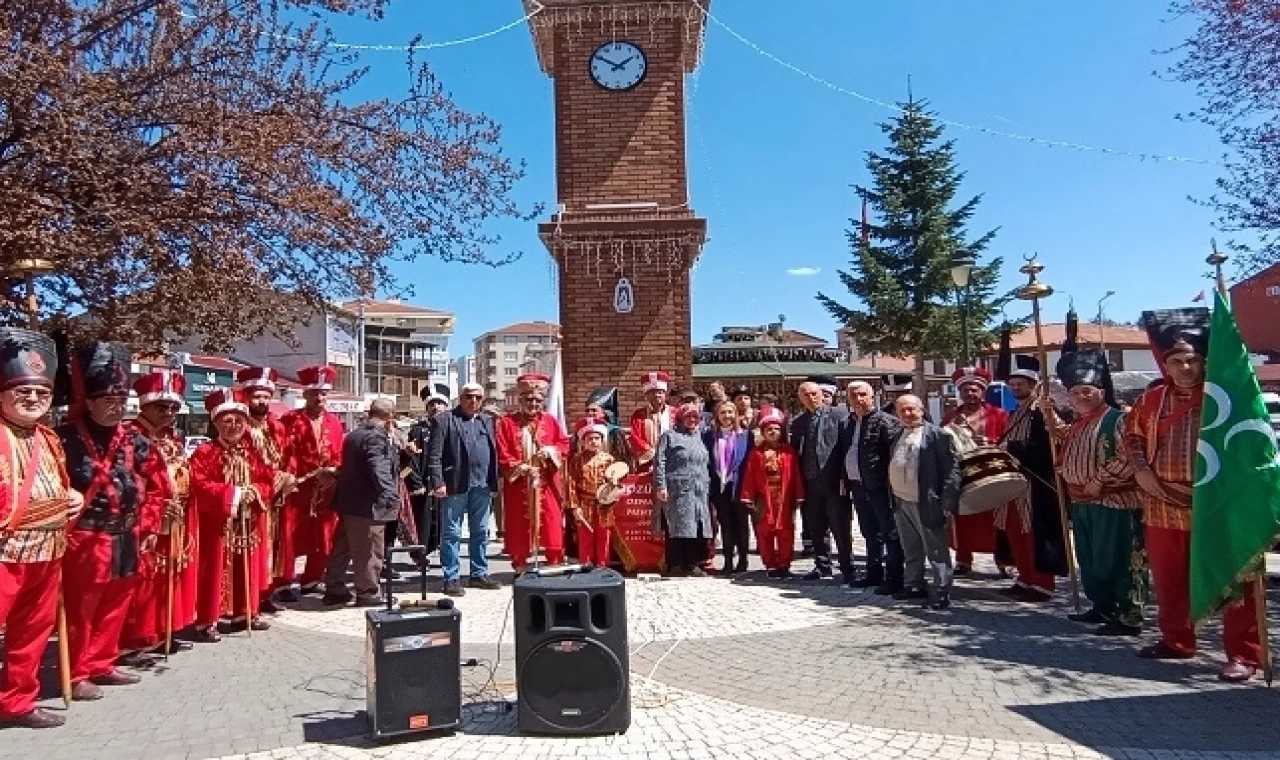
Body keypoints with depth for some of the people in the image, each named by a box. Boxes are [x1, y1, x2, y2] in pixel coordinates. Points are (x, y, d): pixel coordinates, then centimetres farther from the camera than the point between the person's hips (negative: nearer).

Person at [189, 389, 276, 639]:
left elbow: (269, 483, 7)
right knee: (215, 570, -3)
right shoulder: (205, 452, -7)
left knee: (248, 569, 13)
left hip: (250, 522, 5)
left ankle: (246, 614, 26)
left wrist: (254, 492, -14)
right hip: (218, 523, -5)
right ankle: (207, 621, 5)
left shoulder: (254, 452, 9)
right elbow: (200, 487, -18)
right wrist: (233, 493, -22)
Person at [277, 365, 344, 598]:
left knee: (323, 538, 10)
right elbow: (284, 453, -11)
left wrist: (332, 472, -10)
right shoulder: (290, 420, -5)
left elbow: (339, 455, 8)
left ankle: (311, 580, 24)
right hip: (297, 488, -5)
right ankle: (285, 583, 8)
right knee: (290, 536, -1)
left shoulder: (334, 422, 10)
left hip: (326, 490, 5)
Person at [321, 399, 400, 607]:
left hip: (347, 502, 10)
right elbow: (379, 471, -27)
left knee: (342, 549, 15)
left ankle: (334, 590, 23)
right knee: (369, 551, 2)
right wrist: (391, 496, -31)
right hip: (367, 505, -10)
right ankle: (367, 593, 11)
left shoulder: (354, 434, 14)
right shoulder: (377, 437, -17)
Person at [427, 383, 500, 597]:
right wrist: (437, 483, -15)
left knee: (481, 532, 13)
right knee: (451, 533, 2)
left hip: (482, 486, 5)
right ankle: (451, 579, 9)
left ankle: (479, 574, 24)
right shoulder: (443, 420, -1)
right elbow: (434, 455, -7)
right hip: (455, 485, -5)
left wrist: (494, 483, 6)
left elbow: (494, 453, 13)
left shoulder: (488, 421, 15)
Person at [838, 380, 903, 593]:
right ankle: (874, 573, 28)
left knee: (889, 533, 0)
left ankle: (894, 578, 5)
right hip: (858, 486, 8)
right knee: (870, 533, 18)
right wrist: (844, 479, 13)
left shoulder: (885, 421, -11)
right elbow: (842, 454, 18)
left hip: (879, 486, -8)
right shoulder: (847, 424, 13)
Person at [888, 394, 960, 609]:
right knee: (911, 550, 17)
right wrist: (891, 498, 11)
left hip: (926, 503, -7)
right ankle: (914, 585, 28)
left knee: (936, 550, 0)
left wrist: (948, 503, -19)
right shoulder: (898, 437, 14)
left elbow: (951, 469, -13)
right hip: (901, 502, 7)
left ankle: (941, 592, 7)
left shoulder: (936, 434, -8)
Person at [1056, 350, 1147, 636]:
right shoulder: (1076, 424, 16)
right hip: (1082, 504, 9)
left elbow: (1127, 459, -21)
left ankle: (1129, 618, 1)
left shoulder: (1117, 419, -10)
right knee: (1090, 560, 16)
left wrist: (1099, 480, -17)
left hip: (1113, 504, -9)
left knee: (1117, 561, -5)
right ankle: (1102, 607, 28)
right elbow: (1067, 459, 29)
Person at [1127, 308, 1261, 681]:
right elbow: (1133, 433, 18)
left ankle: (1243, 654, 9)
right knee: (1168, 578, 15)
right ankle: (1176, 640, 30)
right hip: (1164, 504, 5)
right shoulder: (1151, 400, 7)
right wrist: (1140, 468, 4)